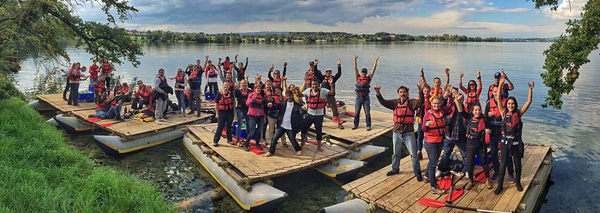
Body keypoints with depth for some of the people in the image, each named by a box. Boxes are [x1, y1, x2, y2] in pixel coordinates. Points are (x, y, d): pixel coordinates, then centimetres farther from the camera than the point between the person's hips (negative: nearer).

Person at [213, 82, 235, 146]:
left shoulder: (231, 93, 4)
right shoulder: (219, 94, -6)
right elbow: (216, 104, -4)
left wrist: (234, 112, 10)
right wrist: (217, 113, -6)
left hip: (230, 112, 4)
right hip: (222, 112, -3)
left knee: (229, 126, 12)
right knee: (220, 127, -3)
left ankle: (229, 139, 24)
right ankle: (215, 141, 6)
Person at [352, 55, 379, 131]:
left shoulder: (368, 78, 3)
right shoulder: (358, 77, 4)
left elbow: (373, 69, -1)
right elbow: (355, 68, 3)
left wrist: (376, 61, -6)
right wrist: (355, 59, 0)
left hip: (366, 97, -1)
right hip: (358, 97, 1)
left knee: (367, 113, 1)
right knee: (356, 112, 7)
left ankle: (368, 126, 8)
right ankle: (356, 125, 18)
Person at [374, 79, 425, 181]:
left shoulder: (411, 103, -7)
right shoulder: (395, 102, 2)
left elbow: (420, 102, -25)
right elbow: (384, 102, -6)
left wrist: (420, 90, -41)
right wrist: (378, 93, -22)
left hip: (409, 133, -3)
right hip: (397, 133, 3)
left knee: (413, 154, 4)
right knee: (396, 153, 19)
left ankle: (417, 172, 19)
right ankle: (395, 169, 38)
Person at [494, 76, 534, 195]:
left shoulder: (518, 113, 0)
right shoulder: (504, 113, -2)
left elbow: (529, 102, -5)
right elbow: (498, 99, -9)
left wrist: (530, 89, -12)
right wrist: (500, 83, -14)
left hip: (516, 143, 1)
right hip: (505, 142, -1)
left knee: (517, 164, 13)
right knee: (503, 164, 3)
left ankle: (518, 182, 32)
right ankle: (500, 185, 12)